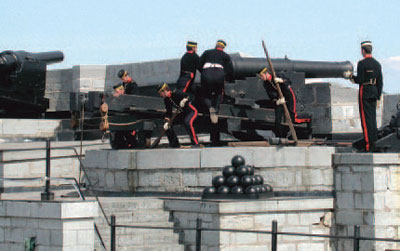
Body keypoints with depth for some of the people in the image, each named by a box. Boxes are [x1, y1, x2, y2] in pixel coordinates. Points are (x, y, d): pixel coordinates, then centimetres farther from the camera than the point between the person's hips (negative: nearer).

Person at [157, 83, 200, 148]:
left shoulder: (175, 94, -22)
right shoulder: (166, 100, 2)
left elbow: (187, 97, -27)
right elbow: (169, 112, 5)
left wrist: (184, 100, -48)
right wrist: (167, 122, -7)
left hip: (192, 111, -9)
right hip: (183, 113, 9)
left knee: (187, 122, -38)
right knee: (167, 125, 4)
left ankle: (195, 143, -32)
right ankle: (175, 143, 14)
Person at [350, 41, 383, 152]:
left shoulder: (362, 63, -11)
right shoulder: (377, 64, 11)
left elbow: (360, 80, -17)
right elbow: (380, 82, 12)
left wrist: (352, 78, 3)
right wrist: (378, 96, 18)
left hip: (364, 92, -7)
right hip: (374, 92, 7)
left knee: (366, 118, -6)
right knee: (372, 117, 13)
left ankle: (369, 145, -10)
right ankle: (374, 140, 16)